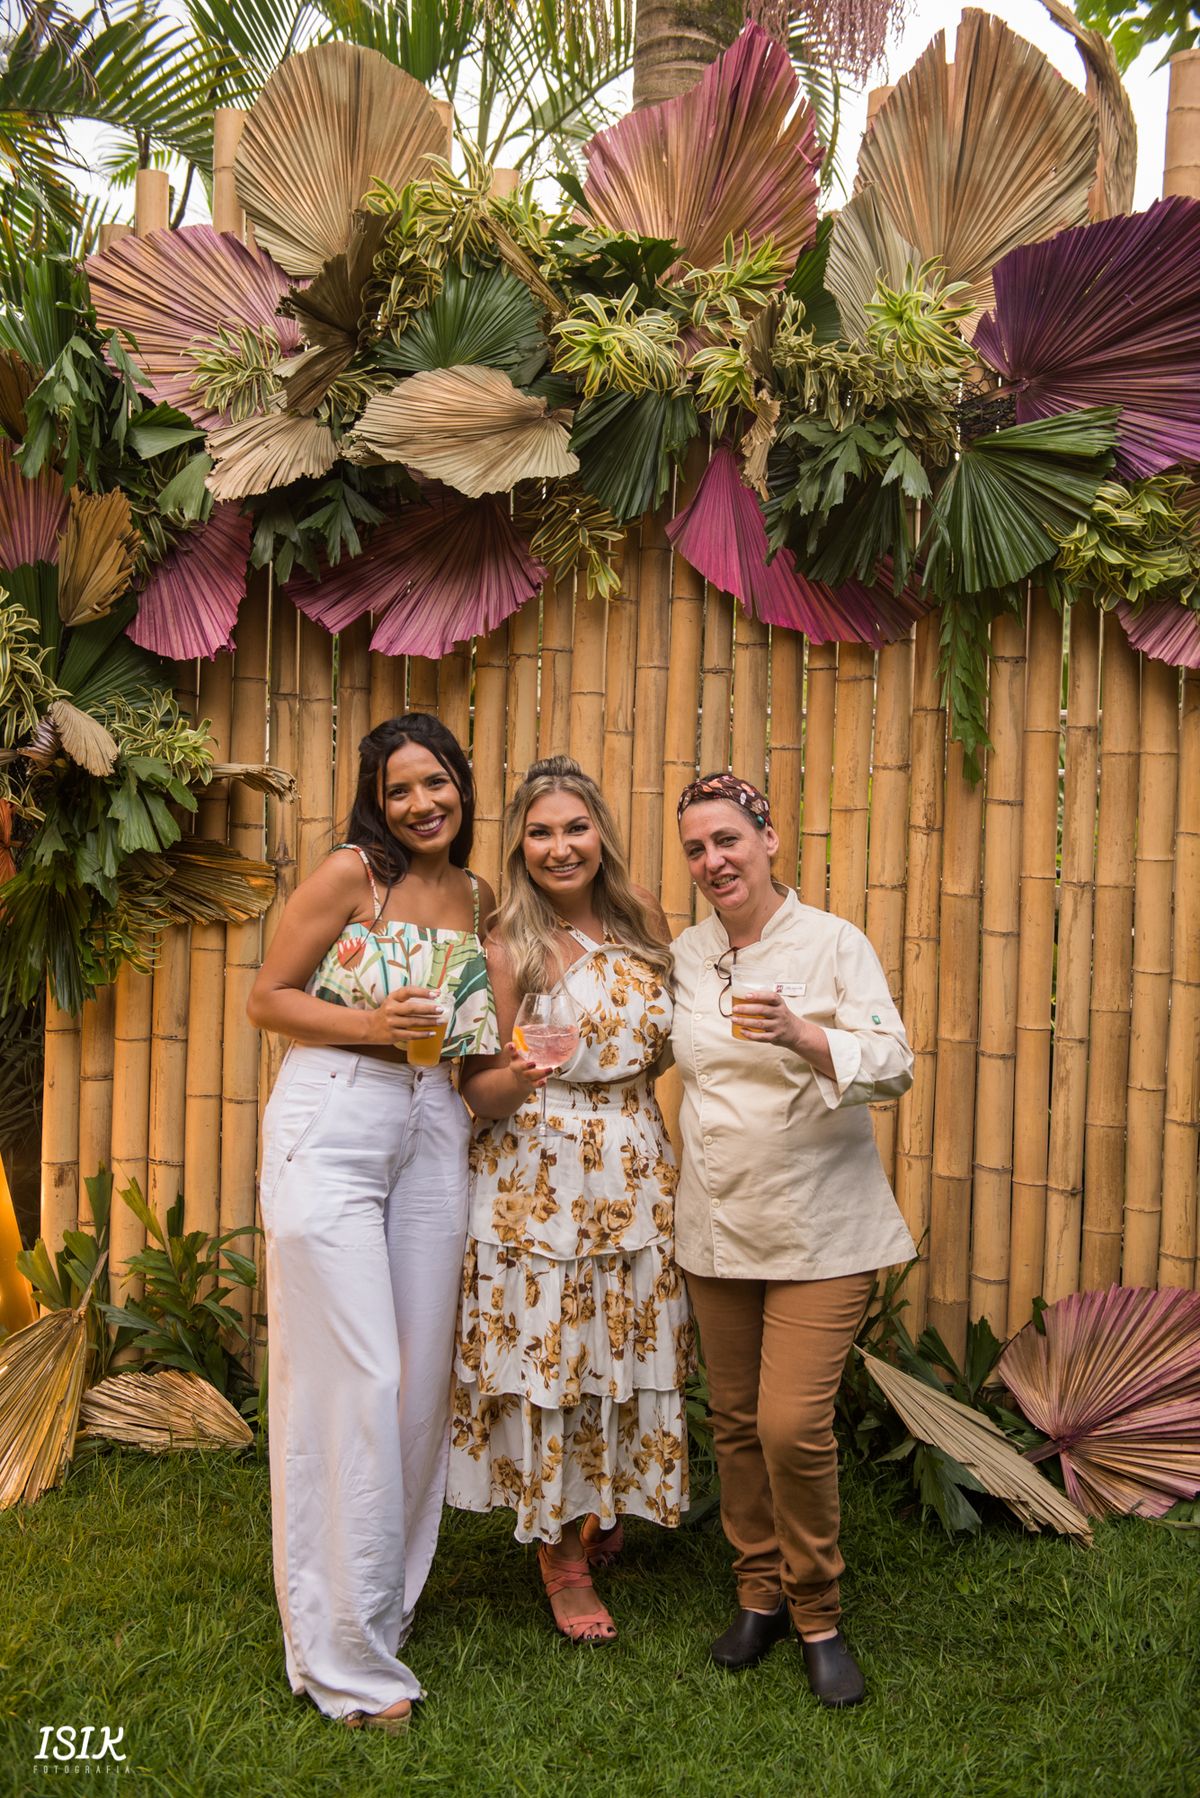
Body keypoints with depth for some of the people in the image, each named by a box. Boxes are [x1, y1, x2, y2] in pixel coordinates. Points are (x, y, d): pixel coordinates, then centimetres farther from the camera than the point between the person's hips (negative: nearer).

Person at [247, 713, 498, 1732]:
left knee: (422, 1376, 9)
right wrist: (369, 1025, -16)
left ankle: (391, 1597, 28)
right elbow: (267, 999, -3)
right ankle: (346, 1654, 6)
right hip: (331, 1129, -5)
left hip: (433, 1139, 6)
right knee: (352, 1381, -5)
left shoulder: (476, 896, 13)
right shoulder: (352, 874, -4)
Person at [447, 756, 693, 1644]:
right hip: (538, 1179, -4)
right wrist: (519, 1078, -27)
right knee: (549, 1354, 2)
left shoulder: (642, 918, 5)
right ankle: (562, 1552, 22)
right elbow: (482, 1093, -6)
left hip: (635, 1171, 4)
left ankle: (603, 1506, 38)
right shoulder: (510, 950, -9)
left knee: (624, 1348, 11)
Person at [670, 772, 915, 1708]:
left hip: (820, 1227, -4)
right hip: (718, 1224, 4)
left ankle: (819, 1616, 12)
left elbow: (894, 1066, -16)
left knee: (795, 1423, -10)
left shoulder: (834, 944, -8)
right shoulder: (686, 954, 6)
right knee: (737, 1419, 11)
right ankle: (759, 1594, 31)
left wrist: (801, 1035, -30)